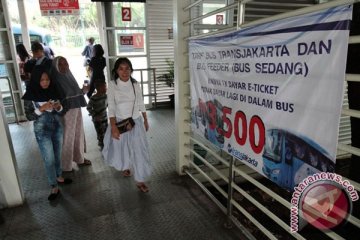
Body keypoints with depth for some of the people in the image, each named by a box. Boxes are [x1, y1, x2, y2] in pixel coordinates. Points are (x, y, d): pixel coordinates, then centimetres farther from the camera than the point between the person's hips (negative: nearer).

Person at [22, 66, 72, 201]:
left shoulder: (54, 91, -2)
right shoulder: (30, 95, -11)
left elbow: (60, 112, 6)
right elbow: (29, 116, -9)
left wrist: (58, 107, -16)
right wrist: (42, 108, -24)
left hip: (57, 128, 4)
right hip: (42, 131, -4)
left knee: (58, 155, 17)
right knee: (49, 160, 0)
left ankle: (59, 177, 38)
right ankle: (54, 187, 13)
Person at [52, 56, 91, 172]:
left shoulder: (69, 75, 7)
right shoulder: (56, 80, -16)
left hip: (76, 108, 8)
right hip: (66, 111, -8)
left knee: (79, 133, 18)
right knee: (68, 137, 3)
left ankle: (79, 158, 36)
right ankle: (66, 165, 19)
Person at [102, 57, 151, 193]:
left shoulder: (135, 84, -2)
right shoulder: (112, 85, -10)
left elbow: (141, 104, 7)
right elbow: (111, 107, -12)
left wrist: (145, 120, 10)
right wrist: (113, 127, -19)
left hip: (136, 122, 2)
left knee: (139, 150, 1)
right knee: (121, 148, 15)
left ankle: (140, 181, 15)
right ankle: (125, 167, 49)